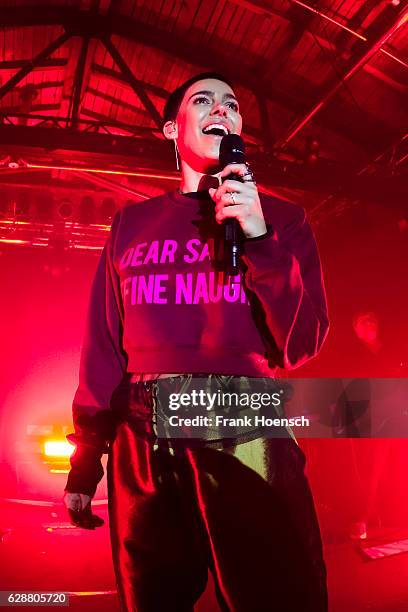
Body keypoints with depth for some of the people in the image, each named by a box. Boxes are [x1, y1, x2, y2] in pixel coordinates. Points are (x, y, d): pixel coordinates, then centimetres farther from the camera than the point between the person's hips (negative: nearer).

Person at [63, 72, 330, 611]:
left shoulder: (281, 218, 9)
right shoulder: (132, 223, 13)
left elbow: (301, 345, 0)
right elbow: (102, 347, 10)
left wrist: (260, 240, -11)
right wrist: (85, 461, 6)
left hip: (247, 434, -1)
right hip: (143, 445, 2)